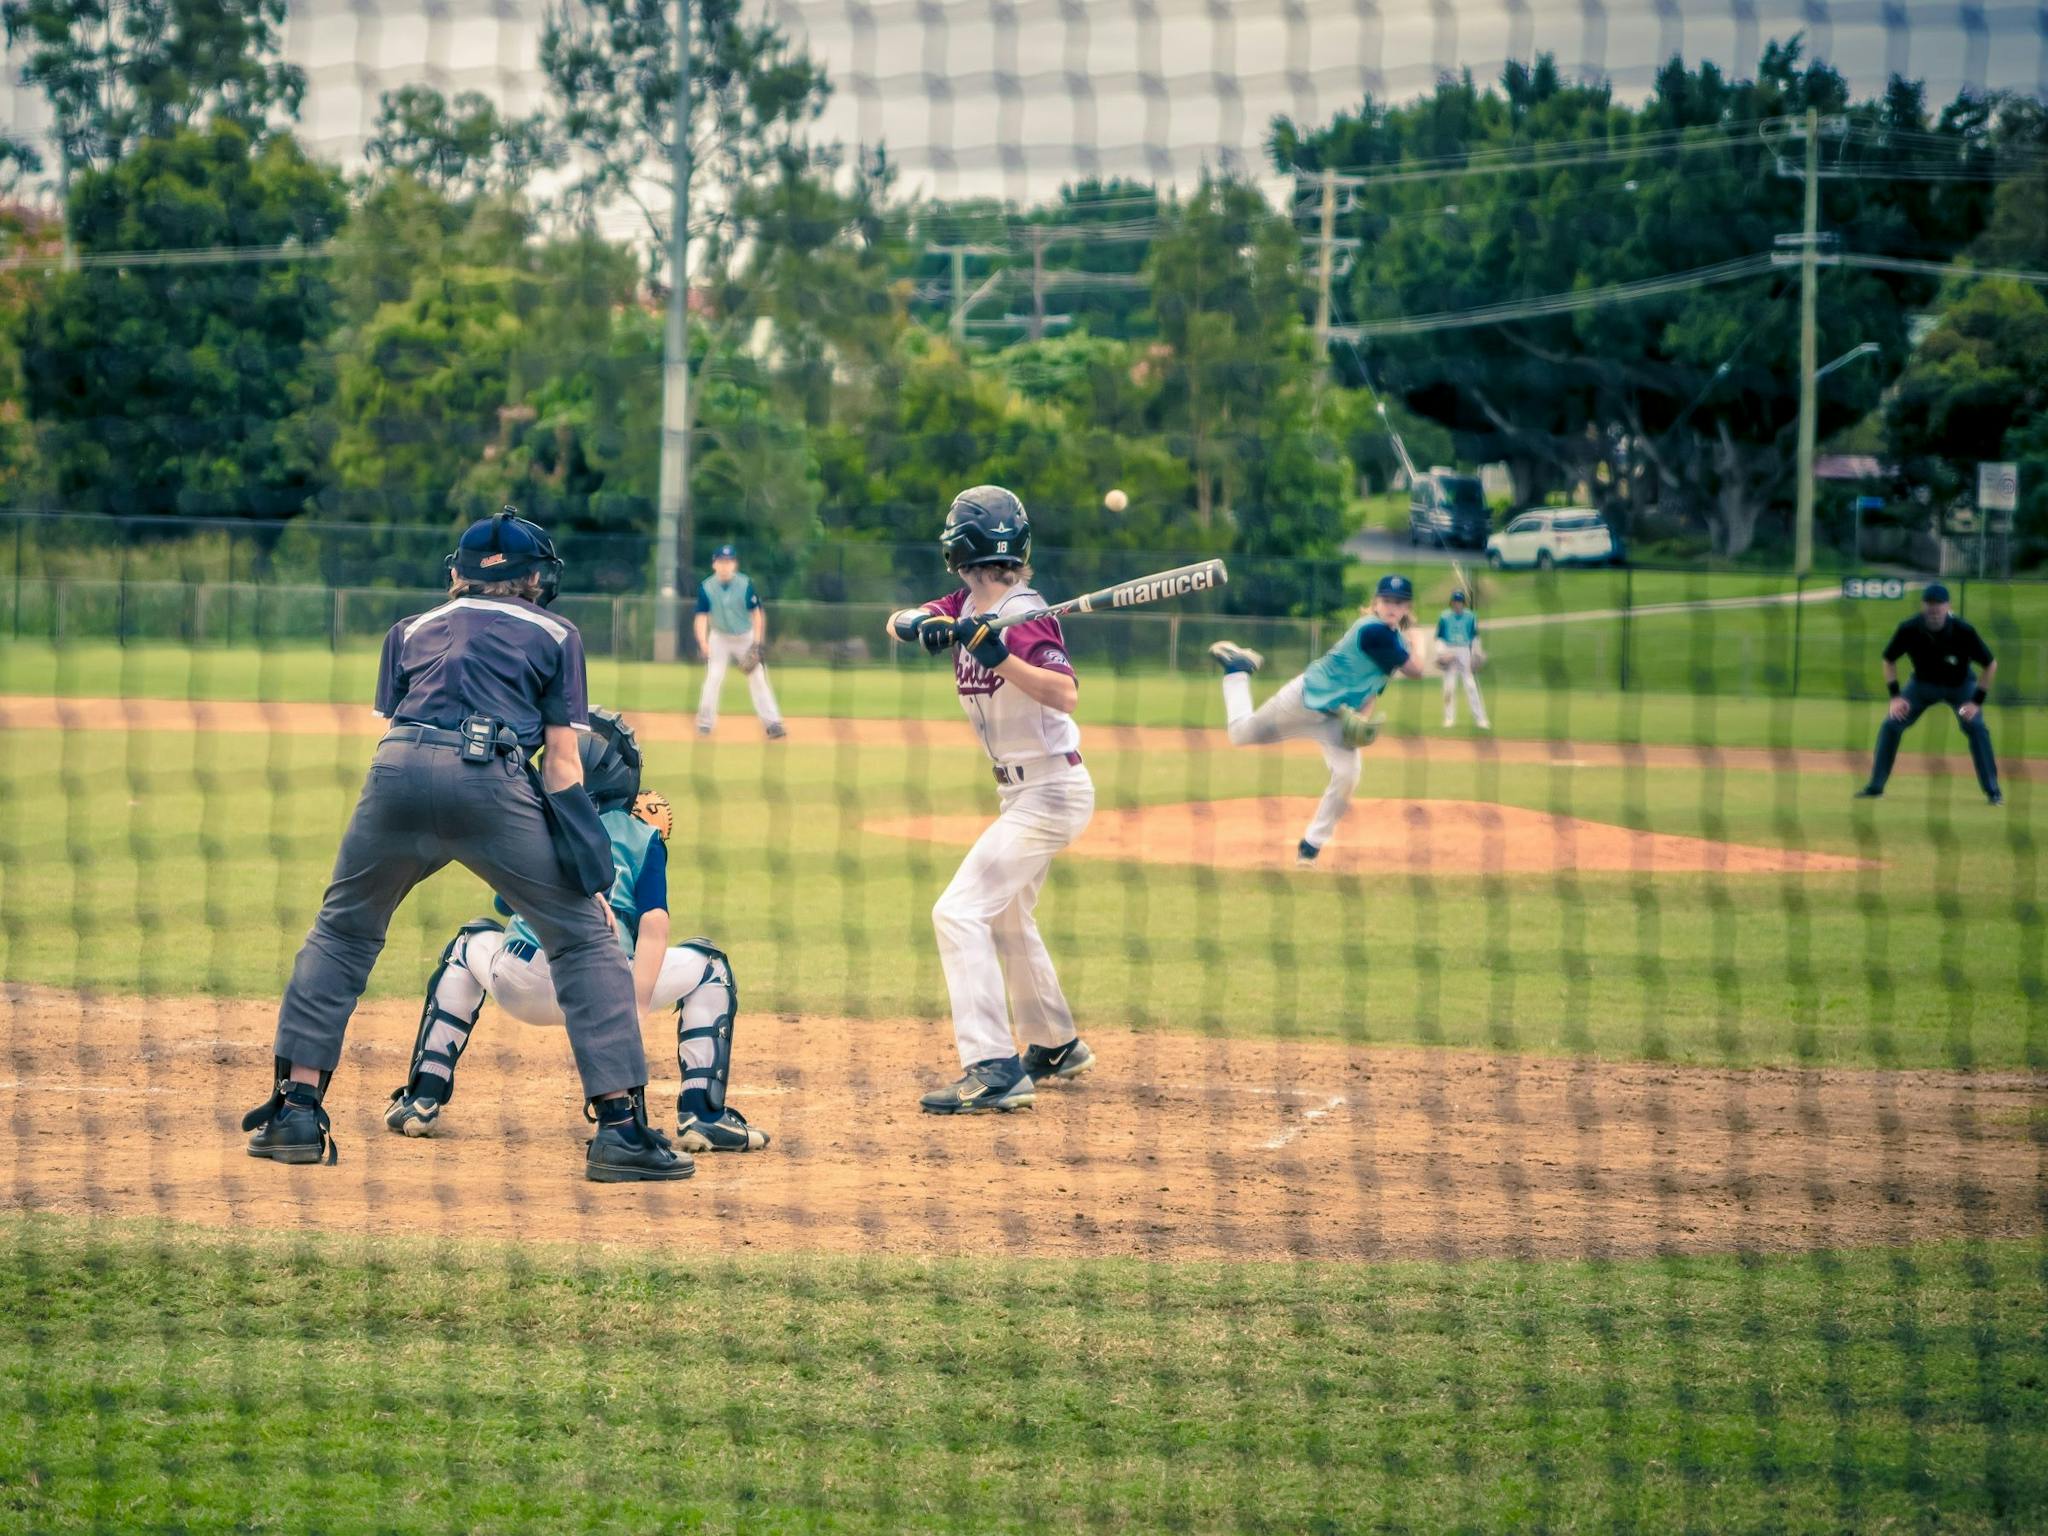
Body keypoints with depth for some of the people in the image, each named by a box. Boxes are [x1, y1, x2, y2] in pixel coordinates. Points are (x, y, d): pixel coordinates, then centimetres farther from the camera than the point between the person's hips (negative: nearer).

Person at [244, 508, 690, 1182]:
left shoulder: (411, 631, 30)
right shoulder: (555, 635, 22)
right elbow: (561, 762, 12)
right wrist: (589, 879, 9)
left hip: (399, 770, 3)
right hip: (493, 780, -3)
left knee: (342, 930, 23)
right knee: (584, 939, 8)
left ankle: (296, 1110, 17)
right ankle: (620, 1125, -1)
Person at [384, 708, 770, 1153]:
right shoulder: (642, 836, 13)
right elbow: (654, 926, -1)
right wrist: (634, 1012, -9)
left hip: (521, 990, 3)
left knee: (470, 945, 38)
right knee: (709, 965, 23)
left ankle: (423, 1099, 25)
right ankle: (701, 1113, 4)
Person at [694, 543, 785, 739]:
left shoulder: (746, 584, -15)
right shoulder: (706, 588, -13)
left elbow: (757, 613, -9)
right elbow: (702, 617, -12)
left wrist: (757, 643, -13)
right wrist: (703, 643, -27)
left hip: (746, 637, 0)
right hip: (719, 638, 0)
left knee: (758, 679, -3)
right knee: (713, 677, -11)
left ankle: (772, 723, 0)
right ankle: (705, 723, -1)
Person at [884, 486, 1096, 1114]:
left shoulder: (1025, 616, -22)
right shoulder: (965, 607, 4)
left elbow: (1065, 694, -35)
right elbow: (896, 621, -3)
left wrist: (999, 657, -45)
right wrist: (917, 624, -25)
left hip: (1051, 792, -10)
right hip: (1021, 792, 10)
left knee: (961, 911, -20)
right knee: (1006, 917, 26)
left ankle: (994, 1072, -25)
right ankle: (1057, 1048, 43)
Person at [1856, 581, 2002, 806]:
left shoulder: (1963, 632, -31)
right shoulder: (1909, 629, -25)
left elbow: (1990, 665, -18)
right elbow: (1889, 660, -6)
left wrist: (1977, 701, -23)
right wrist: (1895, 696, -15)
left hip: (1960, 686, -2)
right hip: (1923, 684, 2)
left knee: (1976, 727, -21)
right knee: (1891, 724, -9)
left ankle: (1992, 790, -10)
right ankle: (1875, 786, 3)